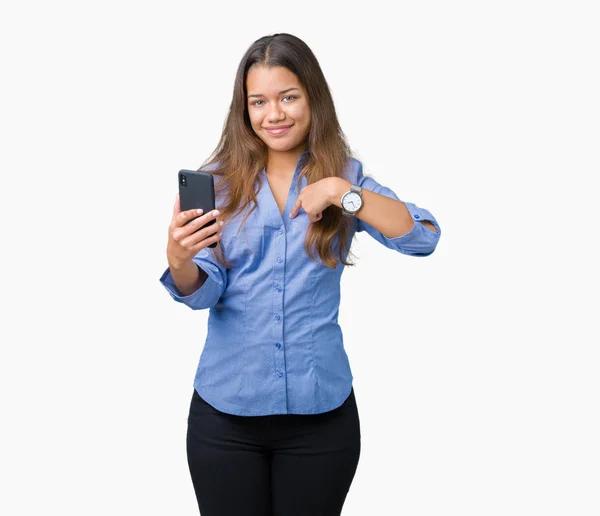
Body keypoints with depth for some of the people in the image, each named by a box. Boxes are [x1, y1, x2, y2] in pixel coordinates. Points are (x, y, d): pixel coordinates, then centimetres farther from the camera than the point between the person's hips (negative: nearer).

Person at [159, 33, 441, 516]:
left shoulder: (346, 175, 0)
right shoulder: (219, 181, -1)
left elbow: (423, 239, -12)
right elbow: (202, 293, -6)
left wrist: (343, 193, -23)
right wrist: (179, 260, -27)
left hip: (320, 409, 0)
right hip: (226, 409, 0)